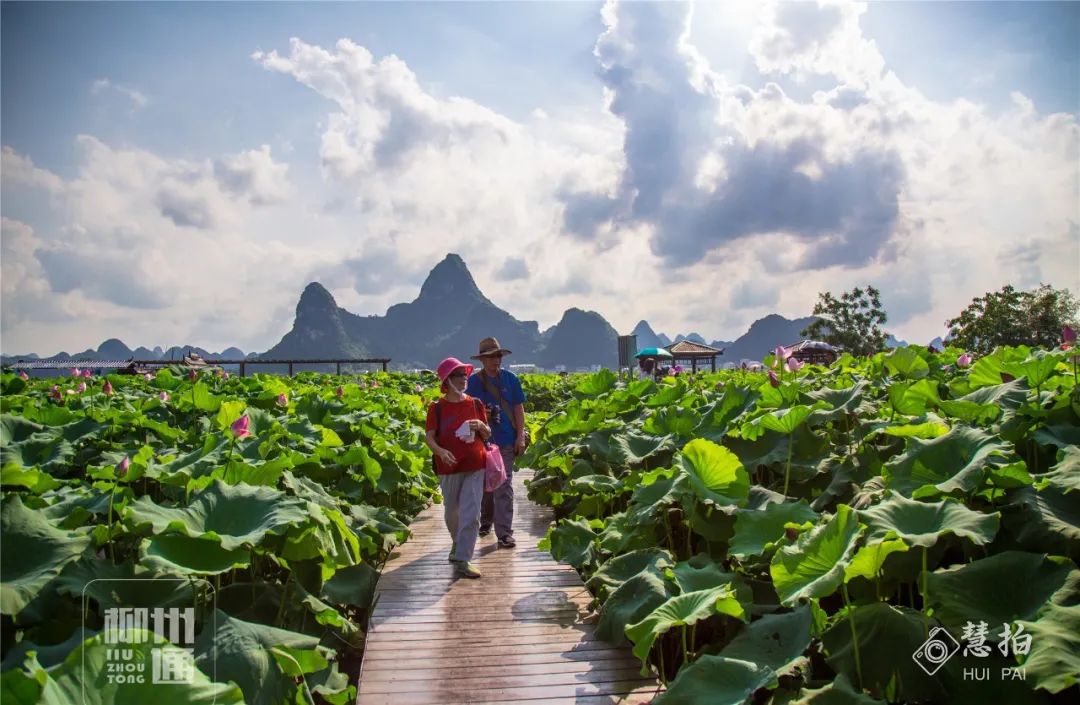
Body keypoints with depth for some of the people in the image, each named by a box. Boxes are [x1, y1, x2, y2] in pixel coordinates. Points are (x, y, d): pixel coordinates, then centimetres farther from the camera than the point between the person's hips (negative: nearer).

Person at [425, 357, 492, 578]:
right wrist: (441, 451, -24)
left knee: (471, 513, -8)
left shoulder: (475, 404, 5)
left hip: (474, 467, 1)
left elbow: (487, 435, 13)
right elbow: (430, 437, -5)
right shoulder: (437, 408, -2)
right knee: (452, 512, 15)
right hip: (449, 468, -1)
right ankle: (459, 544, 41)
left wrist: (481, 426, -10)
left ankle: (462, 558, -4)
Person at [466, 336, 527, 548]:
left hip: (506, 441, -1)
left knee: (504, 486, -5)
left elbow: (518, 408, 4)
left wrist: (521, 436, -3)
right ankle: (486, 521, 36)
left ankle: (504, 532, -5)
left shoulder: (510, 379, 2)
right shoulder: (474, 382, 1)